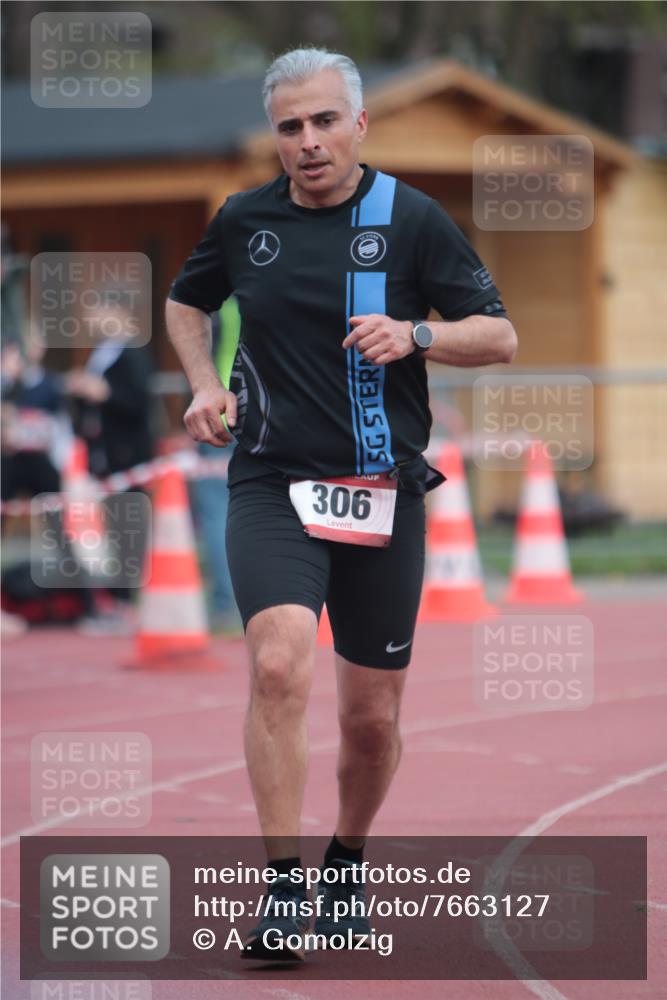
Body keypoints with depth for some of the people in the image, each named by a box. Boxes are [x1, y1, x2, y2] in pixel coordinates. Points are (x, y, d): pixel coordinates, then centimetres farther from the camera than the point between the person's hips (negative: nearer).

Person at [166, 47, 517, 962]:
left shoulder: (411, 220, -2)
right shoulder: (244, 220, 5)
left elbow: (500, 336, -1)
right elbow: (186, 302, 25)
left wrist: (414, 336, -19)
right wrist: (205, 386, 8)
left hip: (382, 493, 0)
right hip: (271, 483, 0)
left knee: (372, 716, 7)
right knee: (279, 664, -24)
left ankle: (346, 867, 35)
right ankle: (283, 894, -22)